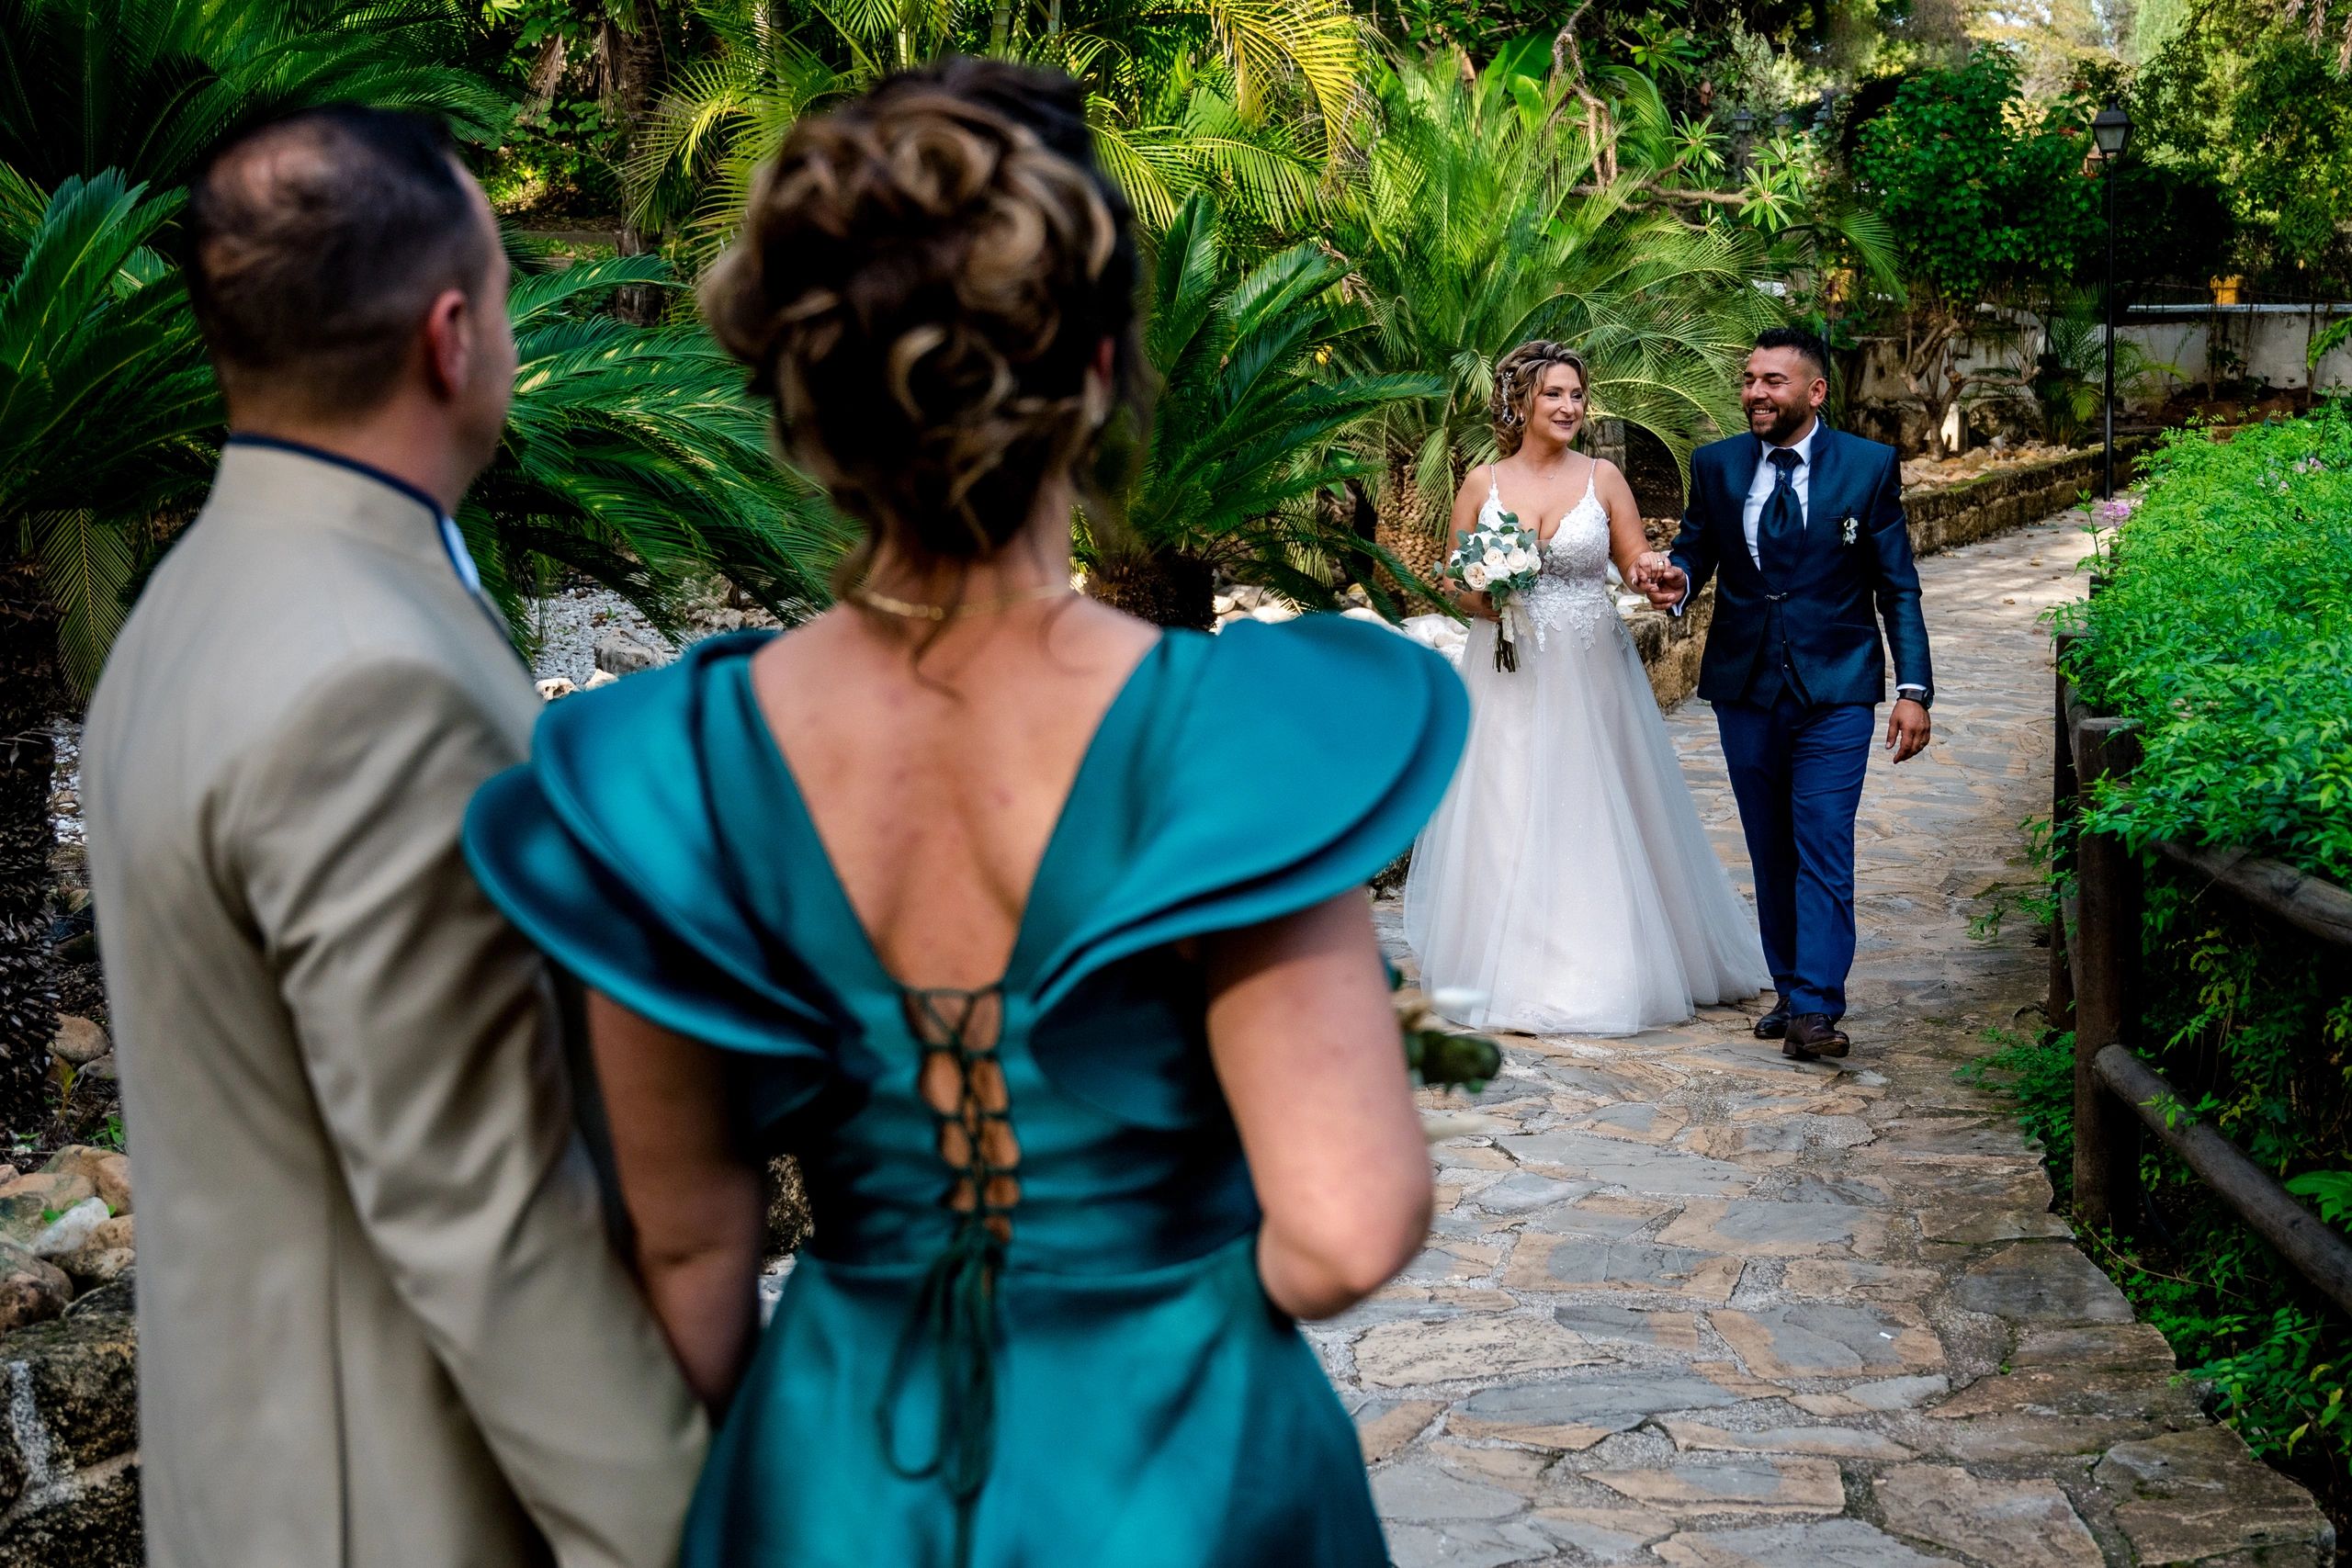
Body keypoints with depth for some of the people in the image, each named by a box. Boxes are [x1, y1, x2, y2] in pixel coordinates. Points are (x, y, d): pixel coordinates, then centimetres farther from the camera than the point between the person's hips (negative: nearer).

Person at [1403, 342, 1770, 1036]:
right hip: (1507, 674, 0)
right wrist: (1481, 600, -12)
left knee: (1595, 817, 1)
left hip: (1590, 675, 0)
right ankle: (1506, 968, 11)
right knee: (1505, 817, 1)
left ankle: (1599, 971, 10)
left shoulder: (1603, 478, 2)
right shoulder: (1482, 483, 3)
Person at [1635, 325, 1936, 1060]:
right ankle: (1790, 989, 21)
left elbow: (1898, 588, 0)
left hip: (1835, 692, -3)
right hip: (1745, 689, 3)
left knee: (1823, 848, -10)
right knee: (1771, 853, 10)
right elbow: (1696, 548, 11)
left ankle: (1815, 1008, -12)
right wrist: (1674, 577, -15)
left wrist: (1913, 689, -8)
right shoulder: (1716, 465, 4)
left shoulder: (1870, 467, -2)